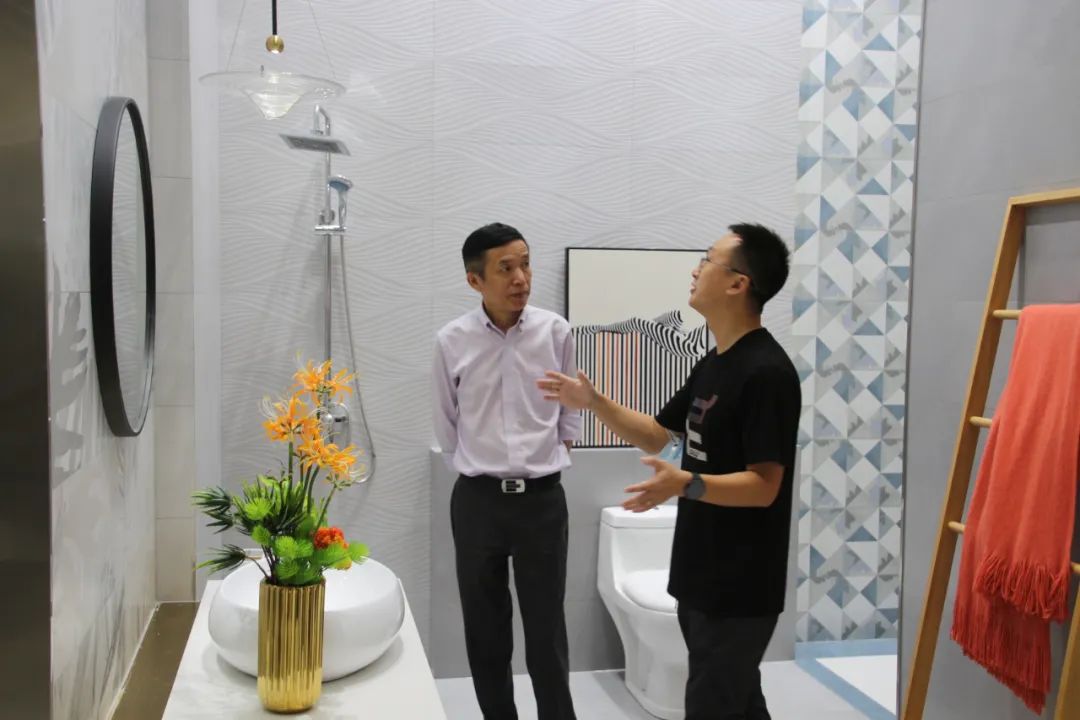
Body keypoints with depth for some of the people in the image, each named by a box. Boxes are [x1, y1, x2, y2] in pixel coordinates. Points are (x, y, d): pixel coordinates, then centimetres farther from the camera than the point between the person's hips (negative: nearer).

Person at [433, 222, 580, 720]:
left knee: (546, 628, 6)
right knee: (484, 629, 12)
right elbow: (446, 427, 8)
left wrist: (542, 459, 7)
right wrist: (479, 468, 8)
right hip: (477, 500, 1)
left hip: (542, 498, 0)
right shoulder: (451, 342, -5)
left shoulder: (555, 332, -4)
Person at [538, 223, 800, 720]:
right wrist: (593, 402, 5)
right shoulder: (712, 364, 10)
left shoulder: (767, 372, -19)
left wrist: (686, 484, -37)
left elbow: (764, 487, -22)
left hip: (739, 588, -9)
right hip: (701, 576, 9)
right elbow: (655, 437, 17)